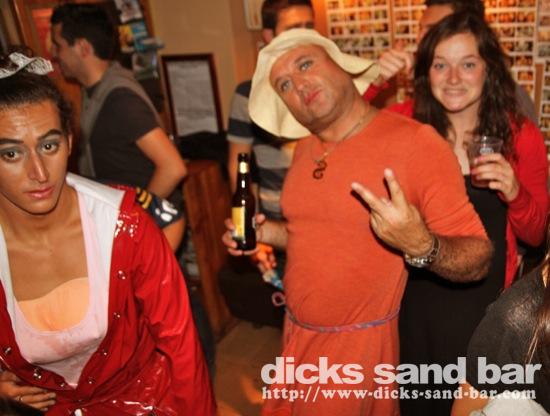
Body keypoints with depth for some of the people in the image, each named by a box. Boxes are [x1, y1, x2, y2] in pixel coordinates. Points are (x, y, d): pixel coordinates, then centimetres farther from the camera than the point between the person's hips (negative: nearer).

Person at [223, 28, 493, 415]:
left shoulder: (415, 142, -20)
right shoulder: (306, 149, 1)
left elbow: (478, 259, -17)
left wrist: (421, 246, -36)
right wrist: (267, 232, 0)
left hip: (359, 345, -6)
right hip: (297, 335, 7)